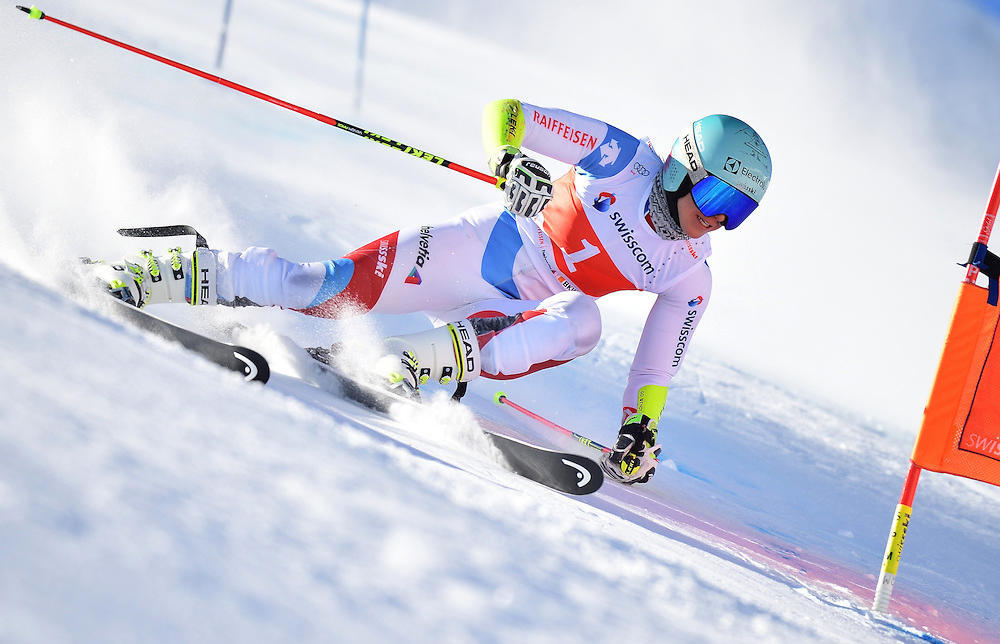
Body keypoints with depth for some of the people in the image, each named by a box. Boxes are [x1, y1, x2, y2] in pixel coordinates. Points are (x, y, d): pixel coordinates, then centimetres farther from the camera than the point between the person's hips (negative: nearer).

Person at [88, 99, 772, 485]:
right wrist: (513, 161, -32)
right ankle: (160, 276, -6)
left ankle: (406, 363, -34)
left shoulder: (689, 278, -2)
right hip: (485, 243, -3)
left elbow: (659, 360, 11)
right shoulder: (625, 156, -13)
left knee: (581, 322, -33)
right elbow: (507, 110, -13)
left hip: (526, 308, 3)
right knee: (328, 288, -20)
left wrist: (641, 430, 3)